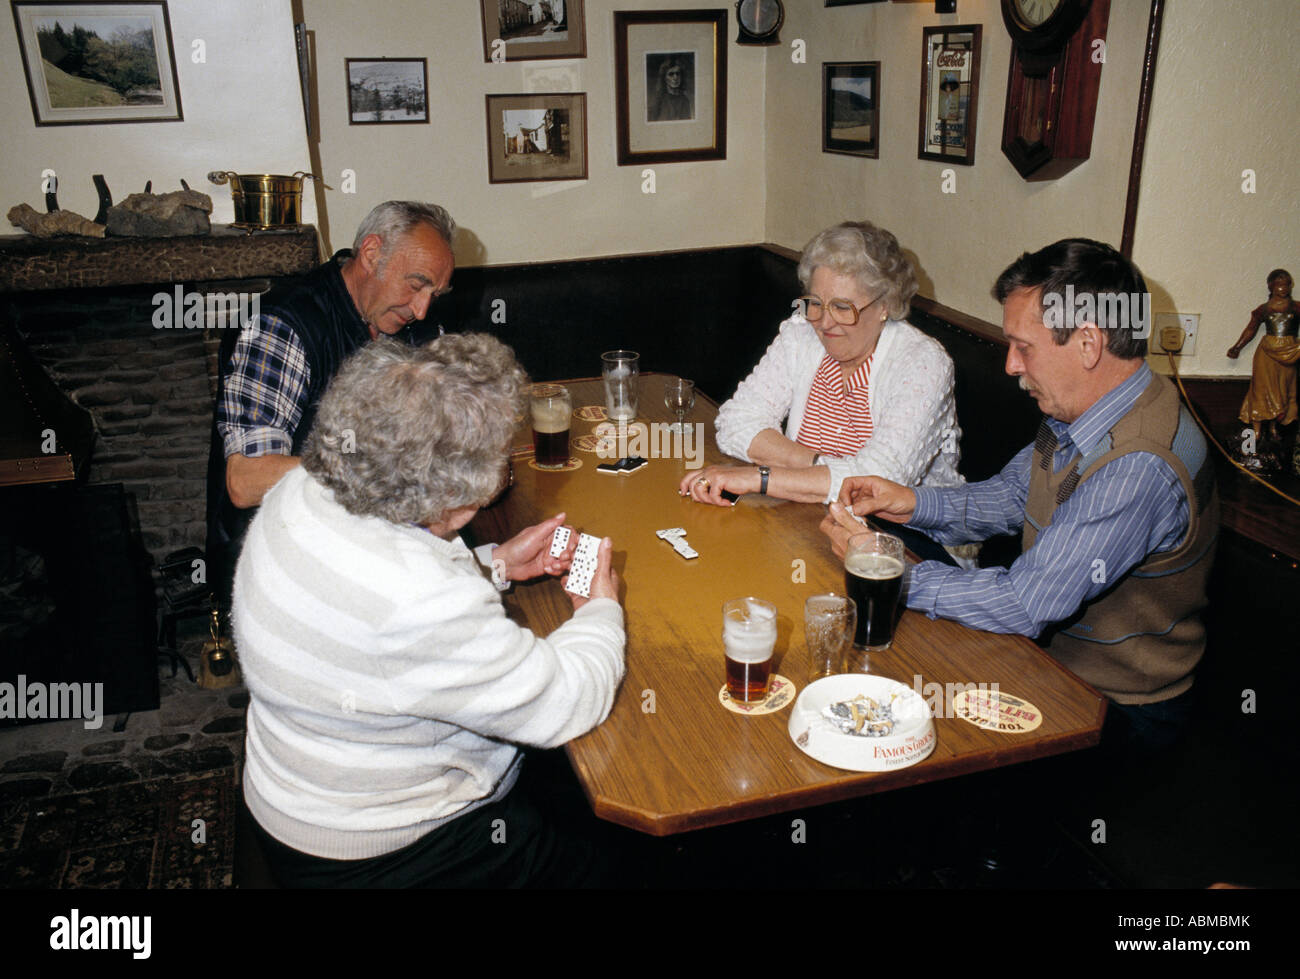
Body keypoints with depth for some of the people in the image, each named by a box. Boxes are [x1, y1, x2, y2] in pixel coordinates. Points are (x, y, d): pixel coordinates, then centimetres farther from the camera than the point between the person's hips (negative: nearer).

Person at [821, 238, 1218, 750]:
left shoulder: (1138, 469, -32)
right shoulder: (1078, 407, -3)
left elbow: (1025, 605, -31)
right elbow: (1012, 494, 11)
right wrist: (914, 502, -6)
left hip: (1115, 713, -8)